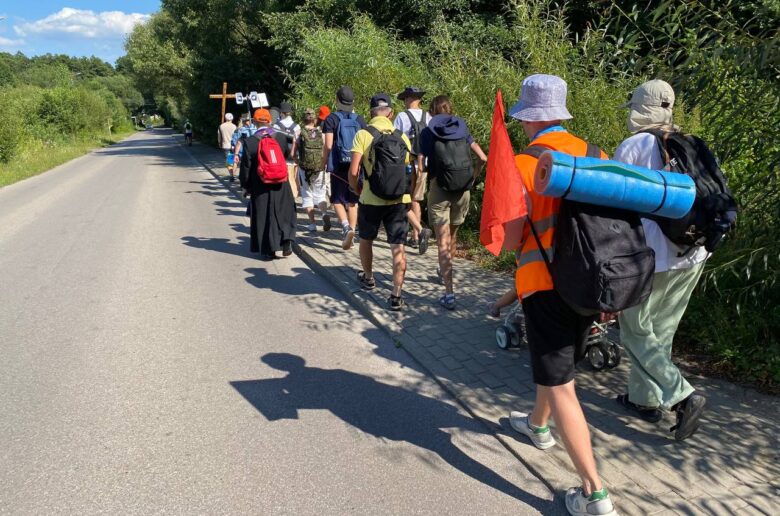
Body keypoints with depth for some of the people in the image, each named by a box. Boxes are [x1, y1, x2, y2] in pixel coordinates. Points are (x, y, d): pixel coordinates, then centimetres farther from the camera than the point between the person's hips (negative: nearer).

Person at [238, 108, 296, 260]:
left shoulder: (249, 142, -10)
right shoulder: (281, 137, -5)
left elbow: (245, 167, -6)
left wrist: (245, 185, 6)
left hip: (260, 188, -1)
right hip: (280, 185, 1)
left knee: (262, 216, 9)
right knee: (284, 213, 14)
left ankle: (268, 250, 12)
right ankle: (286, 241, -3)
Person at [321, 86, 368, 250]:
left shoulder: (332, 119, -4)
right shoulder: (360, 119, 6)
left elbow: (328, 145, -11)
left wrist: (324, 162, 2)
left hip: (339, 164, -3)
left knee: (337, 200, 5)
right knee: (353, 201, 11)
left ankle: (346, 226, -18)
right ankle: (351, 232, 12)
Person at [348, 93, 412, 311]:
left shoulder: (363, 135, -7)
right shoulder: (401, 137, 4)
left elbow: (353, 172, -13)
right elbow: (409, 169, 6)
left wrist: (358, 191, 5)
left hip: (371, 199, -1)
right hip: (399, 199, 2)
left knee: (366, 240, 22)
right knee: (398, 247, 4)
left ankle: (368, 278, 42)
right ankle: (396, 295, 0)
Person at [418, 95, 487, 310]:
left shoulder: (428, 133, 0)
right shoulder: (462, 128, 9)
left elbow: (420, 166, -9)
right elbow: (483, 158, 7)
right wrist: (473, 174, 21)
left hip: (440, 189, -4)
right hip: (463, 190, 4)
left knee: (443, 242, -2)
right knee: (453, 235, 23)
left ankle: (449, 293, -8)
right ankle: (445, 272, 45)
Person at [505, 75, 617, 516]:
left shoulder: (523, 165, -14)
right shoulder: (595, 155, 3)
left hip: (546, 285, -7)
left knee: (561, 387, 0)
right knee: (558, 362, 27)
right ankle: (538, 425, 51)